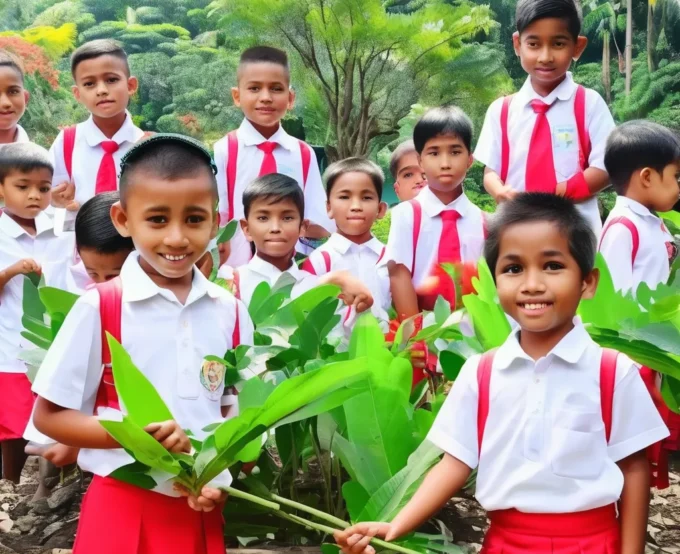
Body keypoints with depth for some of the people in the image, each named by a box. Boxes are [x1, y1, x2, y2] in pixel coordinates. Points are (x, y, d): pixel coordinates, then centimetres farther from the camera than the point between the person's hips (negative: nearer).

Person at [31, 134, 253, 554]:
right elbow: (49, 416, -6)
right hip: (121, 508, -3)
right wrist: (138, 435, -18)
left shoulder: (230, 312, 2)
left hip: (199, 511, 3)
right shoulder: (99, 308, -9)